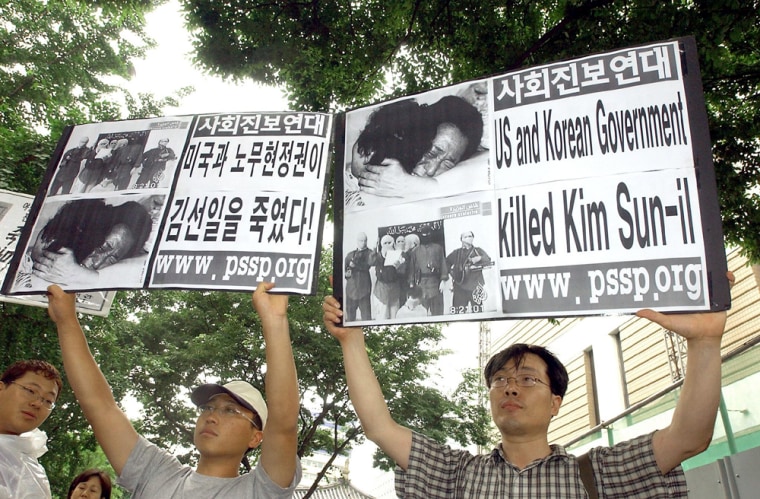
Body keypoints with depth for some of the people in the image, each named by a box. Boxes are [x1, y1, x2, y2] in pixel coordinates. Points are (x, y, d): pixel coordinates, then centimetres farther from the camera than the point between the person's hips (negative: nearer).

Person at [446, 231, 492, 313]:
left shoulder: (478, 250, 12)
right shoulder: (456, 253, 13)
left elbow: (488, 260, 0)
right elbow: (446, 262, 15)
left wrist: (479, 258, -17)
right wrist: (451, 272, 2)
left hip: (475, 286, 0)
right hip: (460, 286, 0)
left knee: (477, 310, 0)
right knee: (459, 311, -3)